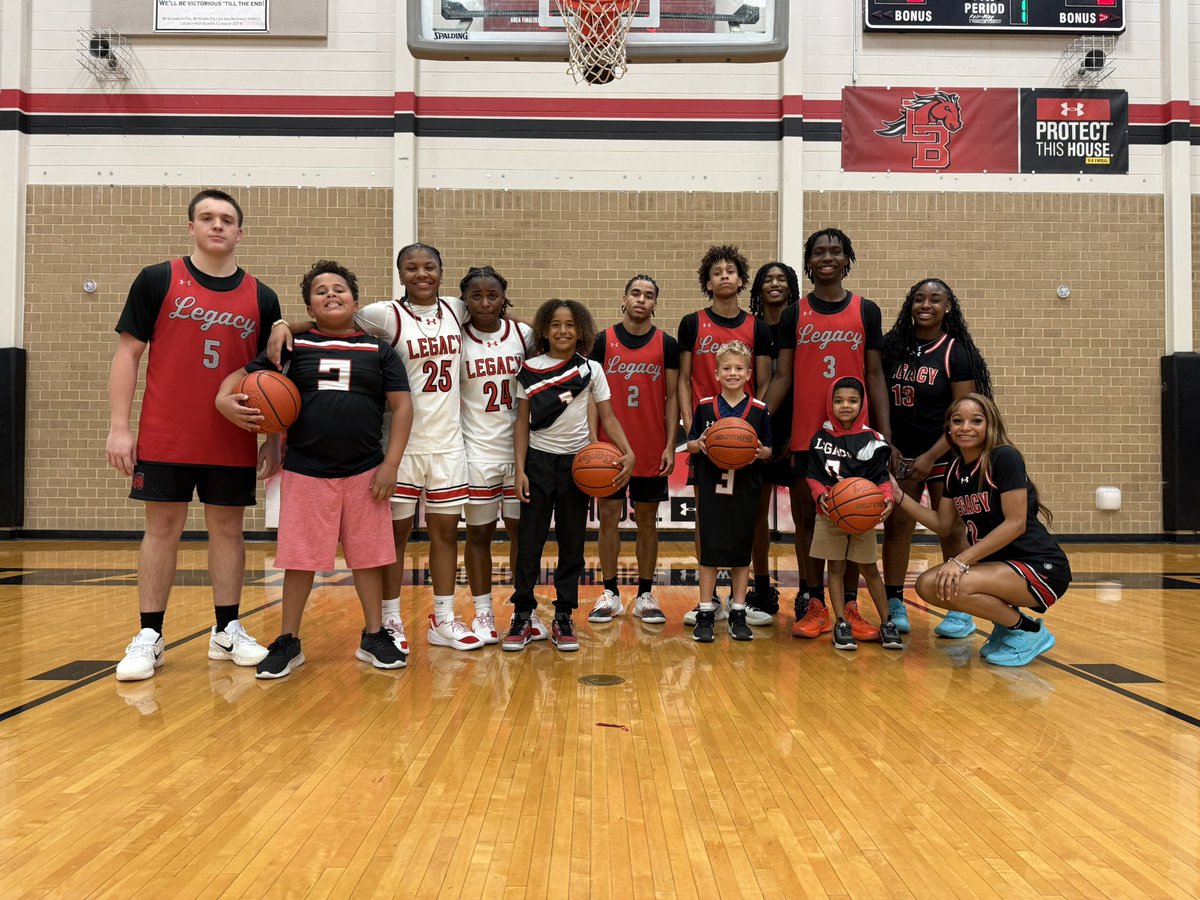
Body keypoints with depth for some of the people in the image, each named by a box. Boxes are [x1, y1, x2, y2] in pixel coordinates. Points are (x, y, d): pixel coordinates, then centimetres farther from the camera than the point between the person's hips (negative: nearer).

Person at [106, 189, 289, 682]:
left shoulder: (261, 297, 6)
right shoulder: (157, 280, 1)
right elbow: (128, 354, 1)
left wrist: (273, 438, 5)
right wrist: (118, 426, -6)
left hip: (233, 441, 2)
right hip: (165, 437, -2)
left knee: (227, 528, 8)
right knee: (162, 528, 4)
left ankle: (227, 630, 20)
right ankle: (149, 637, 15)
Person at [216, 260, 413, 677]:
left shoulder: (378, 351, 6)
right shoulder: (294, 347, 6)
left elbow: (402, 406, 3)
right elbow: (243, 374, 6)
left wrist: (391, 463, -4)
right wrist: (225, 397, -17)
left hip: (364, 472, 1)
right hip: (305, 471, 0)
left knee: (369, 556, 7)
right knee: (299, 558, 5)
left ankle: (374, 636, 22)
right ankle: (288, 641, 19)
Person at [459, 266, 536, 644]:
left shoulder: (523, 334, 1)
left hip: (520, 449, 2)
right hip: (476, 452, -1)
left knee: (522, 530, 8)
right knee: (478, 532, 7)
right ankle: (483, 614, 17)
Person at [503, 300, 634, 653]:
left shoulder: (591, 369, 2)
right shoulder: (530, 369, 1)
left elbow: (607, 417, 1)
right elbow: (522, 422, 2)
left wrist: (628, 452, -15)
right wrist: (520, 469, -6)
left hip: (577, 462, 1)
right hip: (538, 460, -1)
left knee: (572, 543, 5)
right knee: (529, 541, -1)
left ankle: (564, 617, 14)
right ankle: (522, 615, 9)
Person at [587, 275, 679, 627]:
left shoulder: (667, 344, 2)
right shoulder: (603, 341, 2)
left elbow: (672, 397, 3)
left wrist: (670, 445, -5)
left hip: (652, 450, 0)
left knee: (647, 521, 7)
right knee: (608, 518, 4)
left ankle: (645, 595, 16)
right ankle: (610, 594, 15)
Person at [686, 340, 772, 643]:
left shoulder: (759, 410, 2)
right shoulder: (705, 406, 2)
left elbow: (768, 450, 8)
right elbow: (690, 444, 7)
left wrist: (760, 452, -14)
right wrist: (700, 444, -14)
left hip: (744, 491, 1)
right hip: (711, 488, 0)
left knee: (741, 551, 8)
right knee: (709, 550, 3)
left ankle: (738, 613, 19)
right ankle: (705, 613, 13)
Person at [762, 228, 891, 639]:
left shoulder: (866, 311, 6)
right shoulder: (794, 314, 6)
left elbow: (875, 375, 6)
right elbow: (782, 377, 5)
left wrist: (885, 433, -2)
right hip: (806, 432, 0)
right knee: (809, 516, 4)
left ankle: (849, 605, 14)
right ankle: (813, 605, 13)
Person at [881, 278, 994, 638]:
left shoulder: (956, 352, -6)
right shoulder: (892, 346, 3)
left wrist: (931, 457, -15)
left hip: (943, 455, -3)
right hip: (900, 453, 3)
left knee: (951, 530, 2)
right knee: (896, 525, 1)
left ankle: (961, 612, 11)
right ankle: (894, 606, 10)